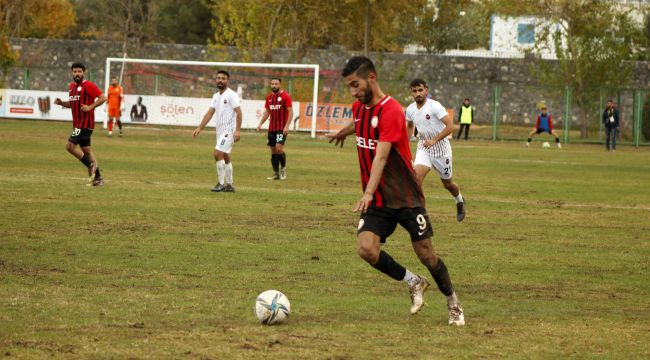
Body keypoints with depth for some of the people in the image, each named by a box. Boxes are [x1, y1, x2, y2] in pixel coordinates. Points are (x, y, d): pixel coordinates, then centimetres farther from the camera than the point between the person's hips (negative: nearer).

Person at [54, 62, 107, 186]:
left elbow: (103, 98, -14)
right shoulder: (71, 87, 14)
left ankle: (91, 165, -6)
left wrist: (90, 107, -24)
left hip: (85, 124, -9)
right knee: (86, 150, 10)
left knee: (70, 146, -16)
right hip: (77, 124, 9)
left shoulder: (88, 85, -11)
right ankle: (97, 178, 14)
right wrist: (61, 103, 7)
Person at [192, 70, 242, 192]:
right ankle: (229, 185, 19)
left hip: (229, 130, -8)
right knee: (225, 157, 12)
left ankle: (221, 183, -10)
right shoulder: (216, 96, 12)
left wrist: (237, 130, -23)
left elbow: (238, 112, -16)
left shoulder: (231, 95, -11)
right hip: (220, 131, 8)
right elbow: (210, 113, 10)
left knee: (217, 154, -17)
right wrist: (199, 128, 2)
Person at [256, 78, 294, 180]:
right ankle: (276, 174, 12)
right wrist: (260, 124, 10)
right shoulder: (269, 97, 11)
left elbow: (290, 112, -11)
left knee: (279, 148, -17)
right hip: (272, 128, 6)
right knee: (273, 150, 6)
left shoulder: (285, 96, -8)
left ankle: (283, 168, 4)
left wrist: (287, 126, -20)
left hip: (282, 128, -6)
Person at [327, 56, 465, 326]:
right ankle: (414, 283, 7)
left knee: (426, 254, -2)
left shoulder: (391, 111, -19)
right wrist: (343, 132, 54)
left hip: (406, 198, -6)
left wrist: (369, 193, -41)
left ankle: (453, 303, 24)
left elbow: (381, 156, -31)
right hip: (377, 202, 6)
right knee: (366, 249, -17)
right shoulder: (359, 107, 5)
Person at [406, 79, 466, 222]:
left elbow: (450, 126, -26)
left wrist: (434, 140, -33)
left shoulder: (434, 106, -21)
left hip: (440, 147, -3)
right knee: (417, 174, -23)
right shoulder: (410, 109, -2)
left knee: (447, 183, 13)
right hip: (423, 147, 3)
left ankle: (460, 201, 45)